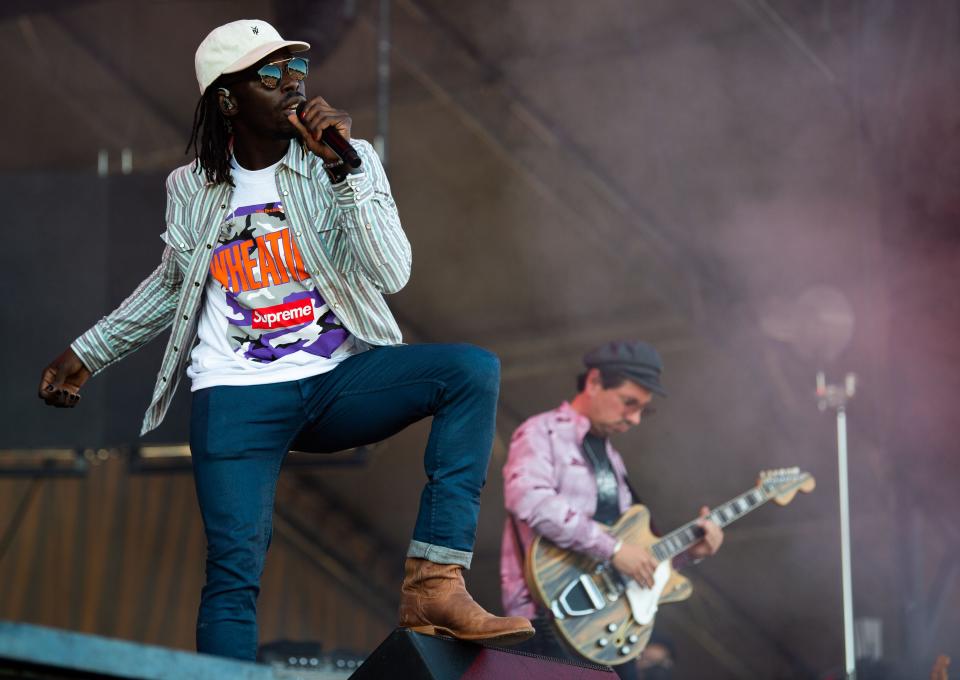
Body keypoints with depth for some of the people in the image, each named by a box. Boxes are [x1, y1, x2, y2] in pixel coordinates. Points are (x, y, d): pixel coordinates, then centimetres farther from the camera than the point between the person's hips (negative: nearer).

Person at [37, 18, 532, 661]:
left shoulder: (348, 162, 3)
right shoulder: (191, 189, 9)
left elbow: (392, 274, -10)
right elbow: (174, 284, 28)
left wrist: (343, 167, -17)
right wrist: (87, 353, 30)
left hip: (341, 379, 0)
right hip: (239, 393, 0)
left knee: (474, 368, -26)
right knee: (235, 569, -18)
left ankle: (435, 583, -31)